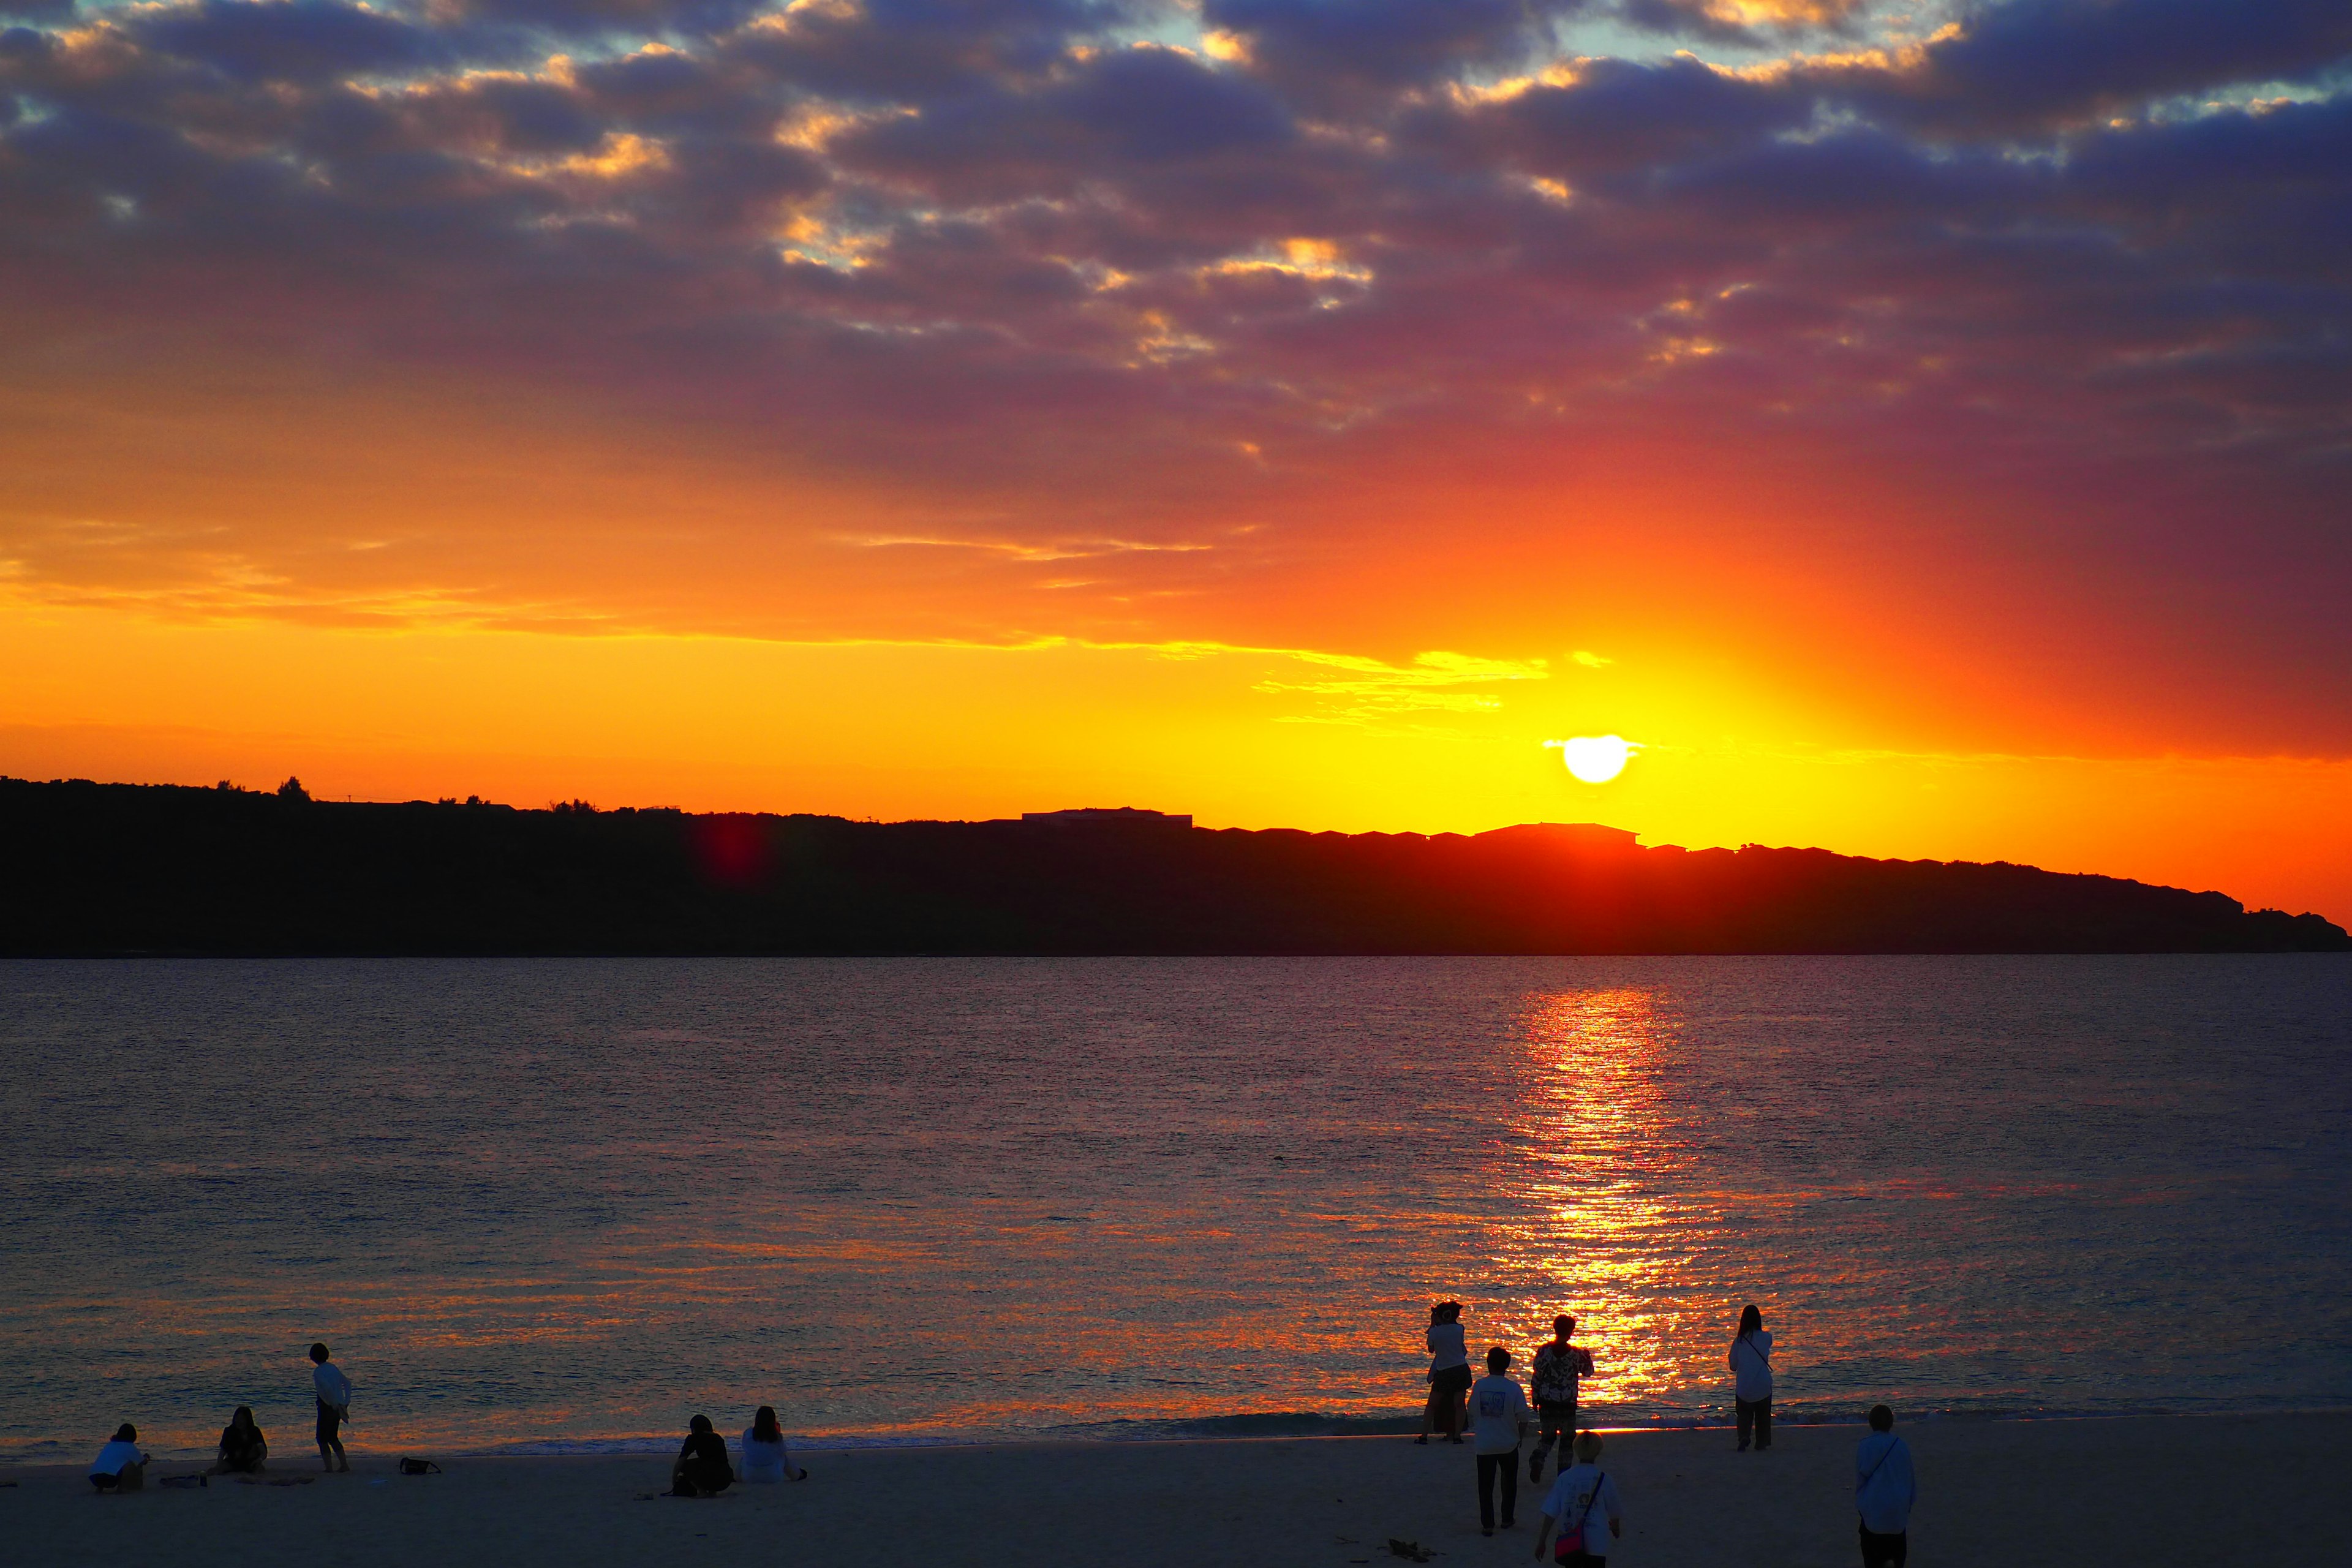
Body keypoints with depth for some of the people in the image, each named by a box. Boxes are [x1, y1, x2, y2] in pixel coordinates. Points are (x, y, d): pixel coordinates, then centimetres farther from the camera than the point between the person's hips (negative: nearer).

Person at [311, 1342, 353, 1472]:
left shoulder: (318, 1372, -15)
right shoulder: (333, 1368, 10)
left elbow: (328, 1388, -29)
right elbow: (347, 1383, 14)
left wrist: (336, 1405, -22)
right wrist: (346, 1402, 10)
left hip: (328, 1407, -8)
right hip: (339, 1408, 8)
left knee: (322, 1439, 6)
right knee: (332, 1438, 20)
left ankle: (330, 1470, 3)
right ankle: (345, 1467, 17)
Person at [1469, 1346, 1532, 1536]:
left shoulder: (1478, 1386, -6)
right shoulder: (1513, 1387, -11)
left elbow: (1472, 1414, 3)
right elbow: (1523, 1418, -9)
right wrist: (1520, 1437, 8)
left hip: (1484, 1445, 0)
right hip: (1509, 1444, 0)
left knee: (1485, 1485, 6)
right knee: (1509, 1482, 20)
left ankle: (1487, 1524, 1)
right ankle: (1507, 1518, 27)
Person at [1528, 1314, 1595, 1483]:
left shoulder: (1543, 1351, -7)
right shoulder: (1576, 1354, -10)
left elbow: (1537, 1377, -1)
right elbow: (1588, 1371, 6)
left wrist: (1535, 1399, 11)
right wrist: (1587, 1355, 26)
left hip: (1547, 1402, 2)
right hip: (1568, 1404, -2)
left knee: (1547, 1436, 15)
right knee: (1567, 1438, 12)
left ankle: (1538, 1459, -12)